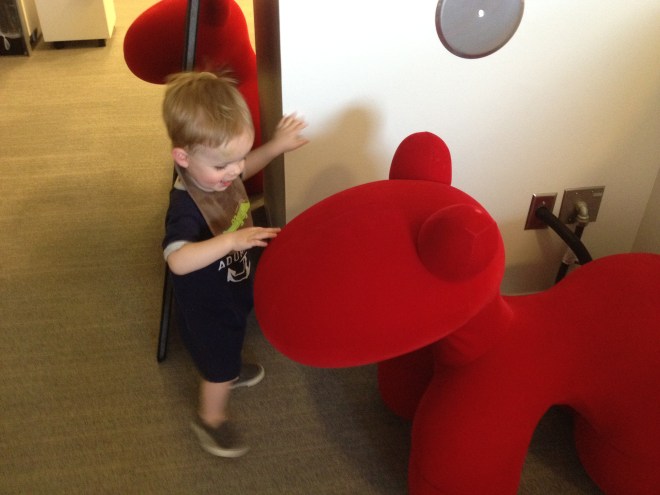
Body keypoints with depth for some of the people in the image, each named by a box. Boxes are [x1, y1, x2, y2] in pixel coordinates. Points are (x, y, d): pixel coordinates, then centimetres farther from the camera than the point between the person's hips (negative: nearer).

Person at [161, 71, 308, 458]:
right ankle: (211, 418, 43)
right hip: (207, 306, -8)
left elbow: (245, 168, 9)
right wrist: (231, 240, -63)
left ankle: (231, 370, 67)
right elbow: (178, 260, -56)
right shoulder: (186, 207, -40)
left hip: (232, 289, 8)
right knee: (219, 369, 16)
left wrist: (275, 146, -2)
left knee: (231, 343, 36)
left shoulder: (218, 170, -16)